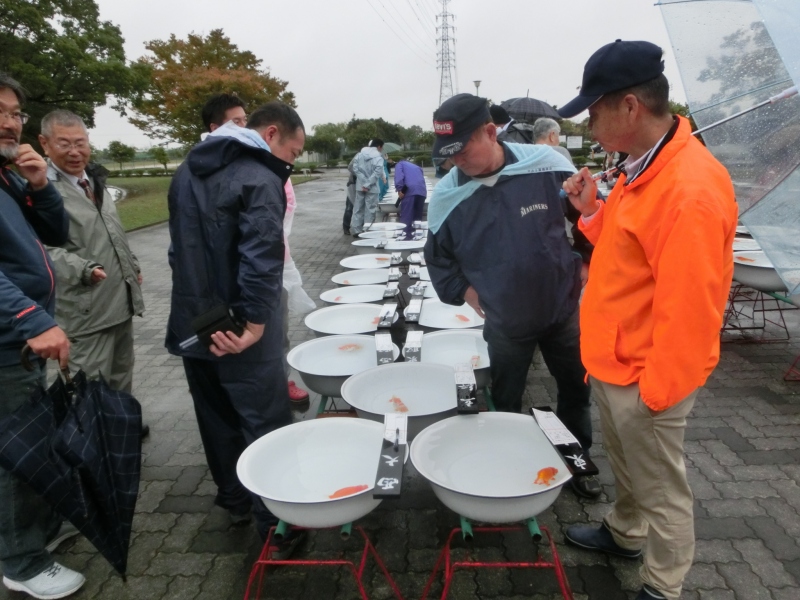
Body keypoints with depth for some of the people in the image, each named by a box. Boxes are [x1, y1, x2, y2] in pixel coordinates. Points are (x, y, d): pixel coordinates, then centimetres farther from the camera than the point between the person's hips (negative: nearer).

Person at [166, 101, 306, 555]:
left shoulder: (188, 171, 12)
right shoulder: (260, 179, -15)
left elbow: (181, 245, 17)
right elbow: (262, 259, -27)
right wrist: (255, 324, -25)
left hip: (192, 322, 8)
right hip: (238, 330, -8)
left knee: (218, 418, 21)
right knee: (266, 425, 2)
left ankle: (234, 500, 37)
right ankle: (274, 526, 11)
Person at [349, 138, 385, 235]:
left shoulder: (360, 154, 6)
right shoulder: (378, 157, -10)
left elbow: (355, 167, -2)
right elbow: (377, 172, -22)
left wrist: (363, 181, -7)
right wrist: (368, 184, -19)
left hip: (360, 186, 5)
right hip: (372, 188, -5)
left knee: (358, 208, 12)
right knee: (370, 209, 3)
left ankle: (356, 230, 15)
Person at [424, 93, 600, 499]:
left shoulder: (547, 165, -16)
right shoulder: (446, 196, -12)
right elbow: (440, 260, 4)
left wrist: (584, 277, -4)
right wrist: (473, 299, -3)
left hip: (564, 310, 1)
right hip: (504, 324, 0)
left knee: (576, 392, 18)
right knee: (505, 406, 13)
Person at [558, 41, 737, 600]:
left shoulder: (690, 189, -26)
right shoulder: (643, 168, 5)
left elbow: (687, 308, -25)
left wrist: (654, 393, -17)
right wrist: (593, 212, 1)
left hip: (645, 379, -9)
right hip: (616, 363, 9)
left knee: (662, 491, 12)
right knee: (626, 466, 28)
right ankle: (624, 533, 50)